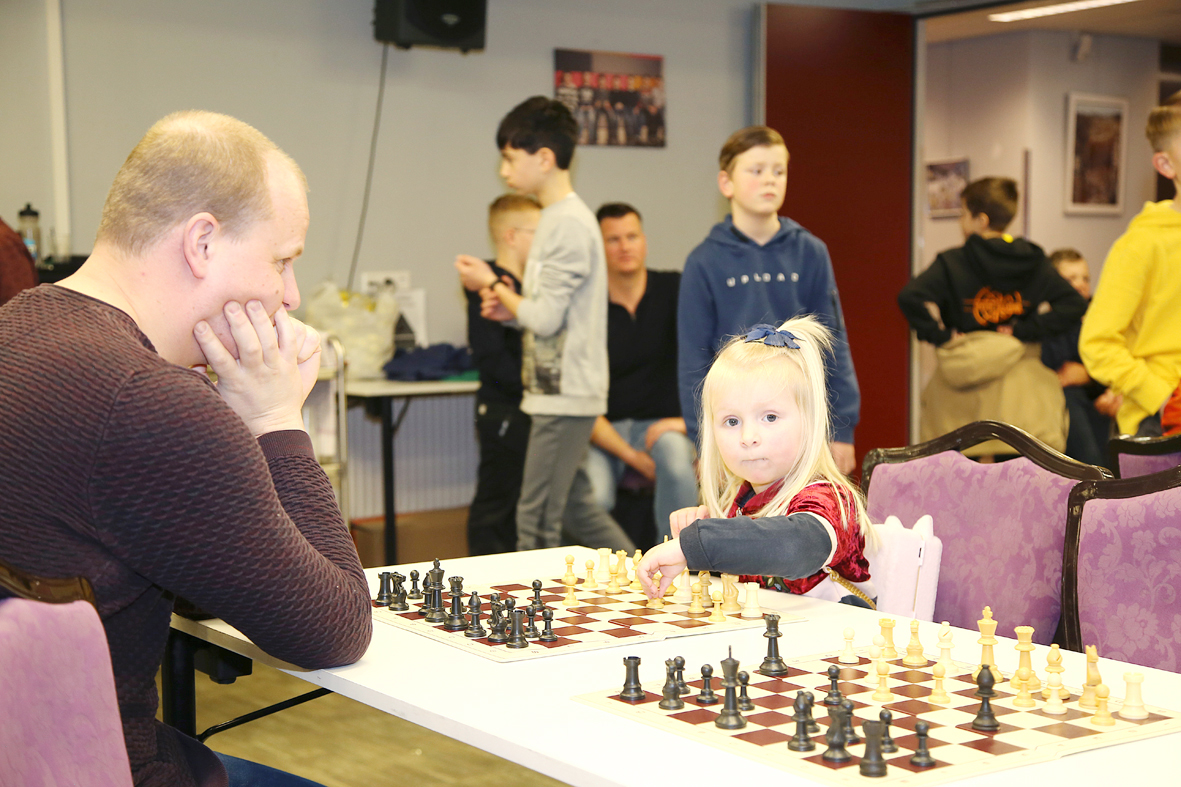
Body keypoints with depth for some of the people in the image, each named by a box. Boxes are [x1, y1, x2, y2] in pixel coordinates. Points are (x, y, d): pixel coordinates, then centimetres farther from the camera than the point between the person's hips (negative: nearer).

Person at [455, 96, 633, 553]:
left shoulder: (568, 223, -16)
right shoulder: (558, 218, 16)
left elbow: (545, 318, -20)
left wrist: (493, 284, -6)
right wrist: (509, 308, 6)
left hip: (564, 395, -10)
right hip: (561, 391, 10)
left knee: (537, 521, -5)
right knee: (575, 508, 16)